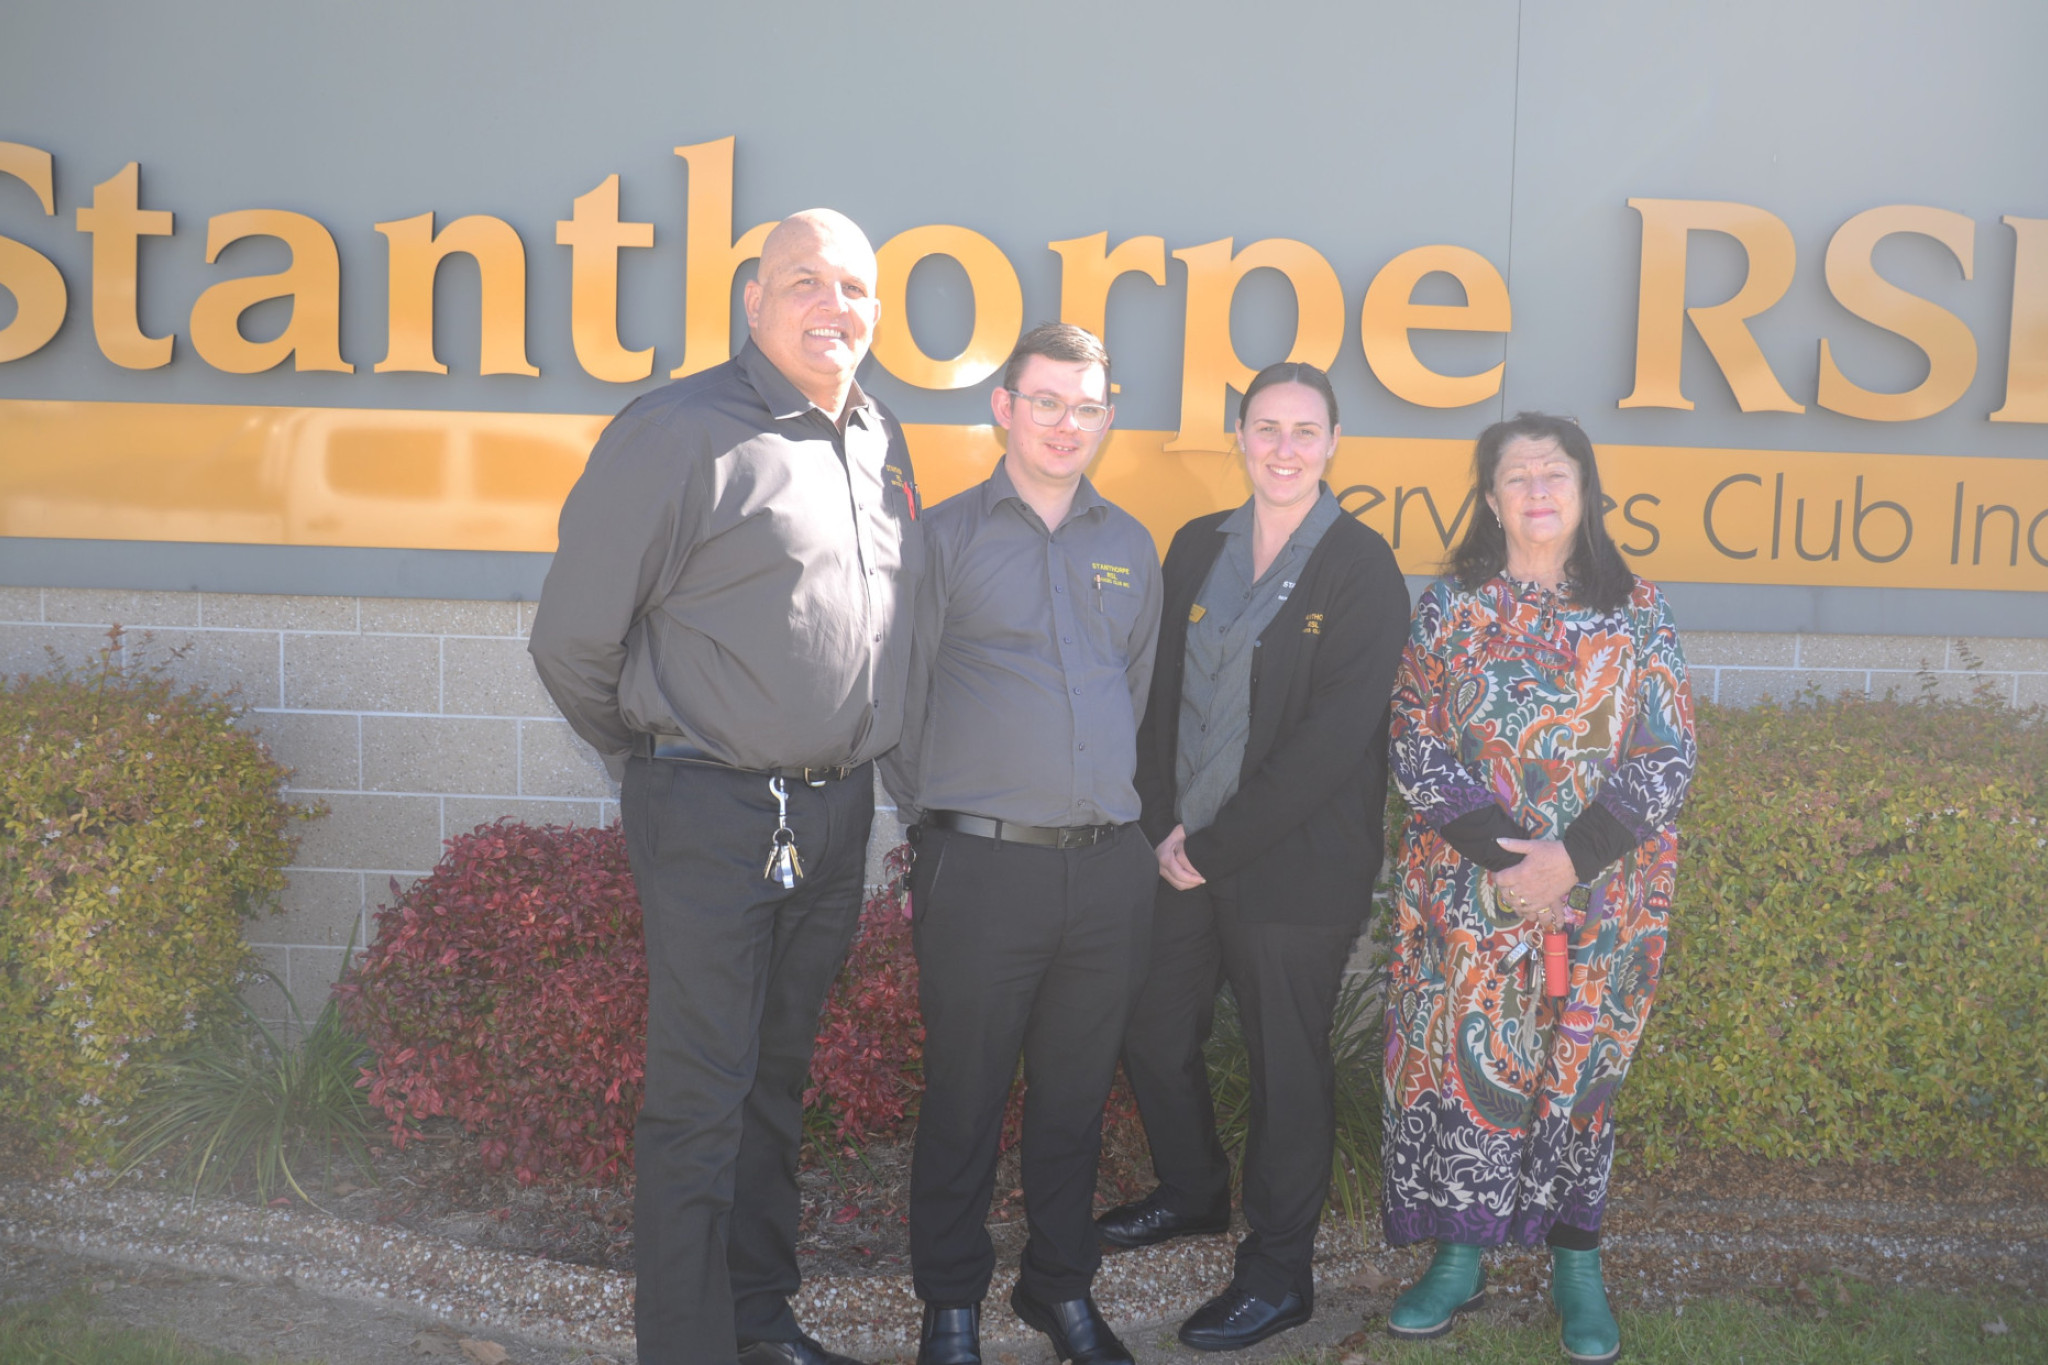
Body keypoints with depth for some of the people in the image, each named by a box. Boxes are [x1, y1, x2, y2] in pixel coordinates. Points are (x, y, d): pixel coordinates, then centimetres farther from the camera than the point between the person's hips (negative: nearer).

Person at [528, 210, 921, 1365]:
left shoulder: (881, 439, 10)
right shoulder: (679, 435, -12)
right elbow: (574, 640, -9)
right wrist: (664, 759, 5)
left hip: (839, 812, 7)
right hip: (715, 814, -7)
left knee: (778, 1078, 18)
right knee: (701, 1101, 2)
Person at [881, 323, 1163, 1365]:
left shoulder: (1131, 546, 15)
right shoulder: (946, 536, 2)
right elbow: (902, 700, 4)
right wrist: (929, 829, 5)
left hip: (1111, 868, 4)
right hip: (982, 864, -3)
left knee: (1076, 1094, 14)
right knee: (964, 1098, 4)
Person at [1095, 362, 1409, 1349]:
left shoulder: (1361, 566, -9)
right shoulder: (1199, 547, 7)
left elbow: (1337, 733, -15)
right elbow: (1165, 693, 8)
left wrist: (1217, 845, -15)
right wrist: (1165, 827, -4)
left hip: (1294, 866, -5)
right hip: (1182, 849, 6)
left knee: (1286, 1062, 6)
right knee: (1153, 1034, 16)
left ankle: (1279, 1272, 25)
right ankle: (1194, 1193, 43)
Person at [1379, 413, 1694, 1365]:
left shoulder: (1636, 610, 3)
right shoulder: (1448, 606, 3)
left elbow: (1669, 755, -2)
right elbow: (1415, 745, -2)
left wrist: (1572, 857, -14)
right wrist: (1496, 849, -15)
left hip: (1600, 893, 0)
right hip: (1464, 889, 0)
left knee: (1581, 1064, 8)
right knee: (1461, 1055, 4)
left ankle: (1576, 1265, 24)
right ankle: (1458, 1255, 20)